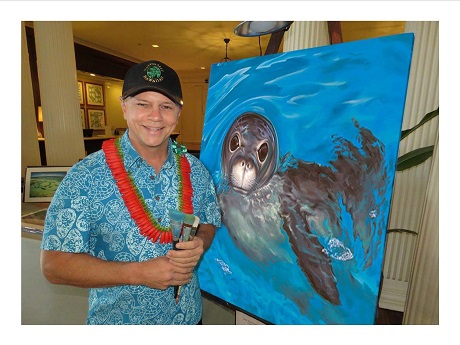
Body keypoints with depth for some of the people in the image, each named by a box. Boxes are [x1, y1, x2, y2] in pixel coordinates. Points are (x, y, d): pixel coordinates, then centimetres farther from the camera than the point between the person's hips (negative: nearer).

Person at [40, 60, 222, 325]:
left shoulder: (196, 170, -8)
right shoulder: (87, 177, -18)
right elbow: (54, 264, -15)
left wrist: (200, 243, -19)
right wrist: (139, 273, -24)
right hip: (118, 321, -3)